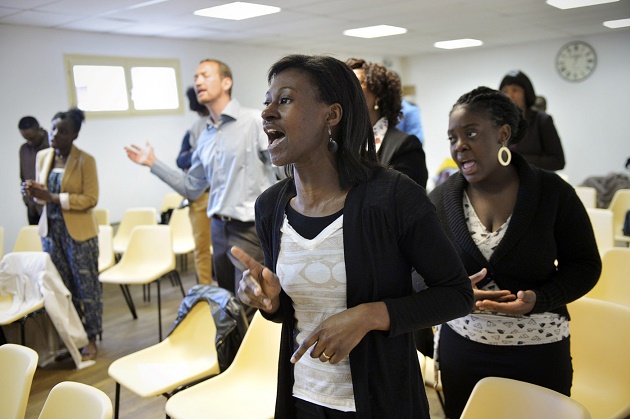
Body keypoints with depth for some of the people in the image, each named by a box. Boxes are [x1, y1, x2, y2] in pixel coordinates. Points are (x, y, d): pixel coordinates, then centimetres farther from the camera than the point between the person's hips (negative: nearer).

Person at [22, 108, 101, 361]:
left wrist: (53, 197, -23)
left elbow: (91, 199, -16)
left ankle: (91, 340, 16)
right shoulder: (42, 157, 5)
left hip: (79, 231, -5)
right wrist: (33, 192, -9)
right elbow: (43, 193, 15)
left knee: (86, 286, 5)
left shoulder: (85, 160, -13)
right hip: (50, 229, 6)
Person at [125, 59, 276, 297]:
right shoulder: (205, 137, 12)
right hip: (219, 230, 7)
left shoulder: (254, 121, -8)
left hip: (250, 230, -7)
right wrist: (153, 164, 16)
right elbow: (191, 188, 18)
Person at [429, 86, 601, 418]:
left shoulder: (553, 192, -7)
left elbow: (586, 265, -2)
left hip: (539, 351, -1)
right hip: (462, 348, 2)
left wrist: (538, 299, -19)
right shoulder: (441, 199, -3)